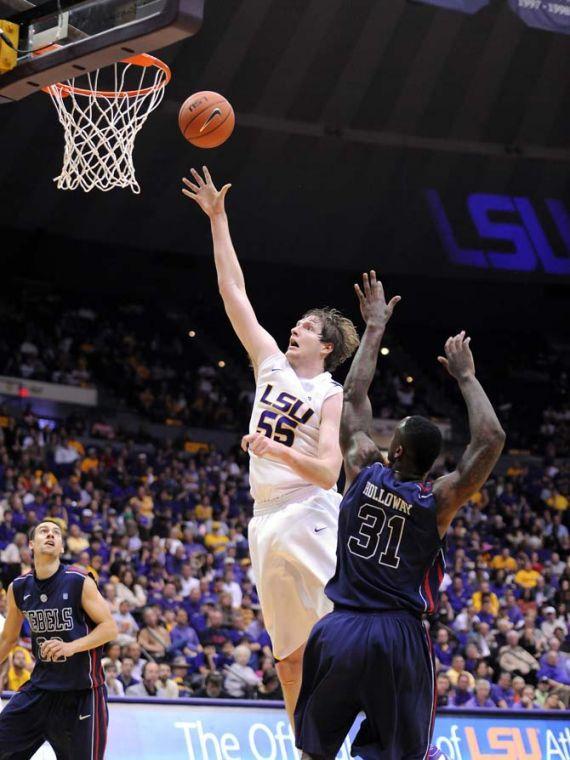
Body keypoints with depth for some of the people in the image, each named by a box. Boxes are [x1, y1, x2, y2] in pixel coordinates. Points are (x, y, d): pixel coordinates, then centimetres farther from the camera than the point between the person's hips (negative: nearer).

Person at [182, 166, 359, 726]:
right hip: (267, 522, 6)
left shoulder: (332, 396, -2)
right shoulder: (272, 365, 14)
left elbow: (328, 472, -13)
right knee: (289, 657, 6)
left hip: (311, 517, -6)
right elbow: (233, 292, 15)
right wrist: (217, 219, 14)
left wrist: (278, 451, -28)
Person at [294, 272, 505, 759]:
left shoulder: (363, 473, 0)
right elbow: (491, 440, -7)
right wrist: (465, 376, 3)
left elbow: (355, 397, 10)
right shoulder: (438, 502, -6)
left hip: (338, 631, 2)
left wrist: (375, 328, 18)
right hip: (399, 636, -2)